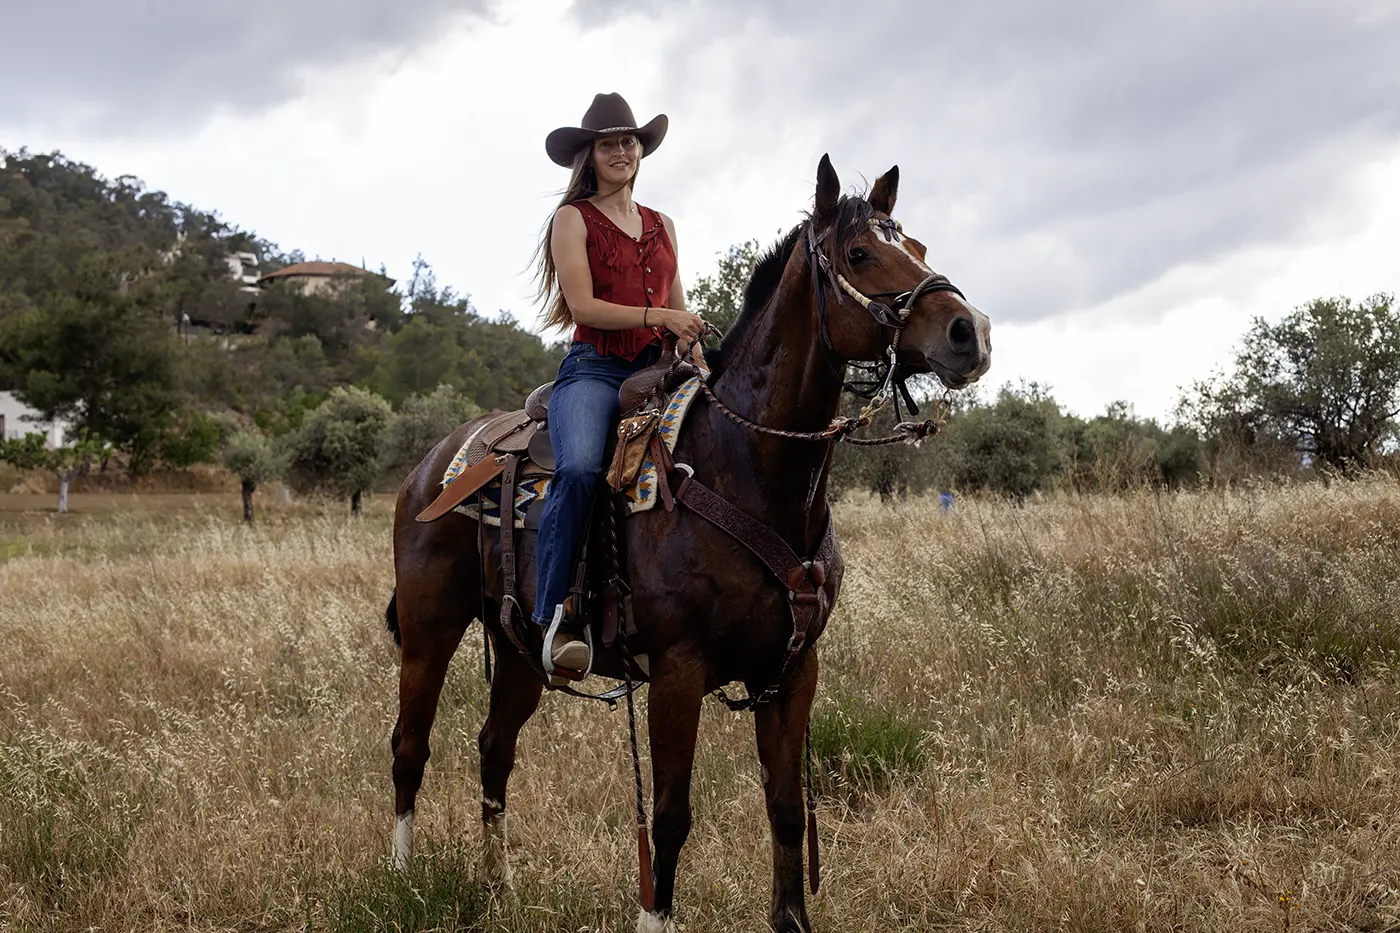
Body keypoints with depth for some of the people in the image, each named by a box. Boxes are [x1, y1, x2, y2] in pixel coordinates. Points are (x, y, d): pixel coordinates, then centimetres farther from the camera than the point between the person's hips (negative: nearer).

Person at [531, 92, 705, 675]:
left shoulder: (662, 226, 23)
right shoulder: (573, 218, 7)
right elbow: (583, 305, -5)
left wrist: (697, 364, 6)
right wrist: (657, 316, -15)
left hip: (658, 372, 6)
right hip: (594, 369, -6)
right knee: (579, 468, -34)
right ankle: (554, 616, -32)